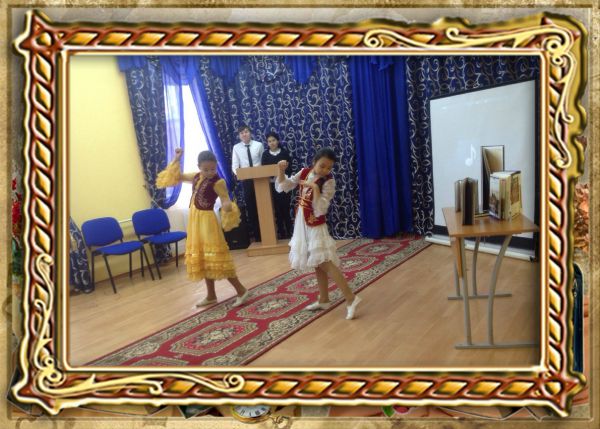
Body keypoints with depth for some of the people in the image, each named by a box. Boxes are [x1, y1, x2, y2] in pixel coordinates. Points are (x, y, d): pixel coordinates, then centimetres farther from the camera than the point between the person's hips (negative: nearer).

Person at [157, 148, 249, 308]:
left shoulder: (218, 182, -14)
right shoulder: (195, 177, 7)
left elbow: (226, 201, -22)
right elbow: (177, 176, 21)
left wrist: (227, 206, -44)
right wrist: (176, 160, 11)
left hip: (207, 221, -7)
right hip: (195, 220, 8)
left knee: (215, 257, -9)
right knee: (202, 259, 13)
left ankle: (241, 290, 0)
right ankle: (211, 295, 24)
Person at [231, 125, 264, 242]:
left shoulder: (259, 145, 1)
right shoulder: (236, 148, 0)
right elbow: (234, 165, -5)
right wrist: (237, 172, -25)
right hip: (246, 180, 1)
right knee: (250, 206, 6)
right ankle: (256, 234, 17)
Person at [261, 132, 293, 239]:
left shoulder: (284, 152, 2)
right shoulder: (265, 154, 6)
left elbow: (289, 167, -1)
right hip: (271, 184, 1)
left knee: (285, 207, -1)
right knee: (277, 208, 4)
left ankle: (288, 232, 8)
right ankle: (281, 232, 11)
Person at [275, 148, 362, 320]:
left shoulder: (328, 182, -16)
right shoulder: (304, 173, -1)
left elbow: (320, 210, -23)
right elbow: (282, 187, 4)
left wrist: (315, 188, -29)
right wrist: (281, 171, -12)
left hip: (316, 226, -6)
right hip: (302, 225, 6)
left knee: (324, 262, -12)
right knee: (317, 264, 14)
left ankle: (351, 298, -10)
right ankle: (323, 300, 25)